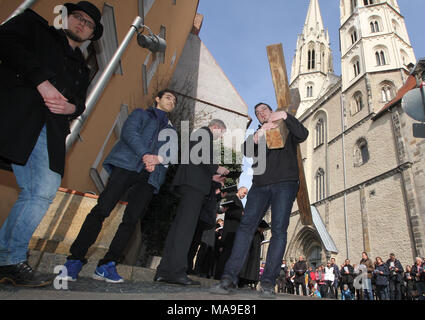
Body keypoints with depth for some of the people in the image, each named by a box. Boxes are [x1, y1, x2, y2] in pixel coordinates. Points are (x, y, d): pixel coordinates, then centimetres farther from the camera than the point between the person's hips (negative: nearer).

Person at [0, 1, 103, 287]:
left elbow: (80, 102, 22)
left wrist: (71, 107, -3)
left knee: (44, 193, -7)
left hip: (50, 131, 4)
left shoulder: (81, 68, 31)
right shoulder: (34, 25, 20)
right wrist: (41, 80, -11)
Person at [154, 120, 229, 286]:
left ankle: (164, 271, 1)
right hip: (194, 183, -10)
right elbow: (198, 154, -14)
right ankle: (176, 271, -17)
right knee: (186, 225, -15)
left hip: (191, 182, 10)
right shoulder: (205, 132, 4)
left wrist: (212, 176, 24)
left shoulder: (200, 133, 33)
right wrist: (216, 168, -7)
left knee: (179, 225, 3)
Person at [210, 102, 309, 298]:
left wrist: (286, 116, -13)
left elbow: (303, 135, -1)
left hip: (285, 183, -2)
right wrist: (259, 134, -13)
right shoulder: (257, 134, 26)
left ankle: (268, 283, -11)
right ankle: (229, 278, -16)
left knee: (279, 229, -12)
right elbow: (247, 151, 5)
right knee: (246, 225, -12)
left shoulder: (286, 131, 20)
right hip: (260, 185, 2)